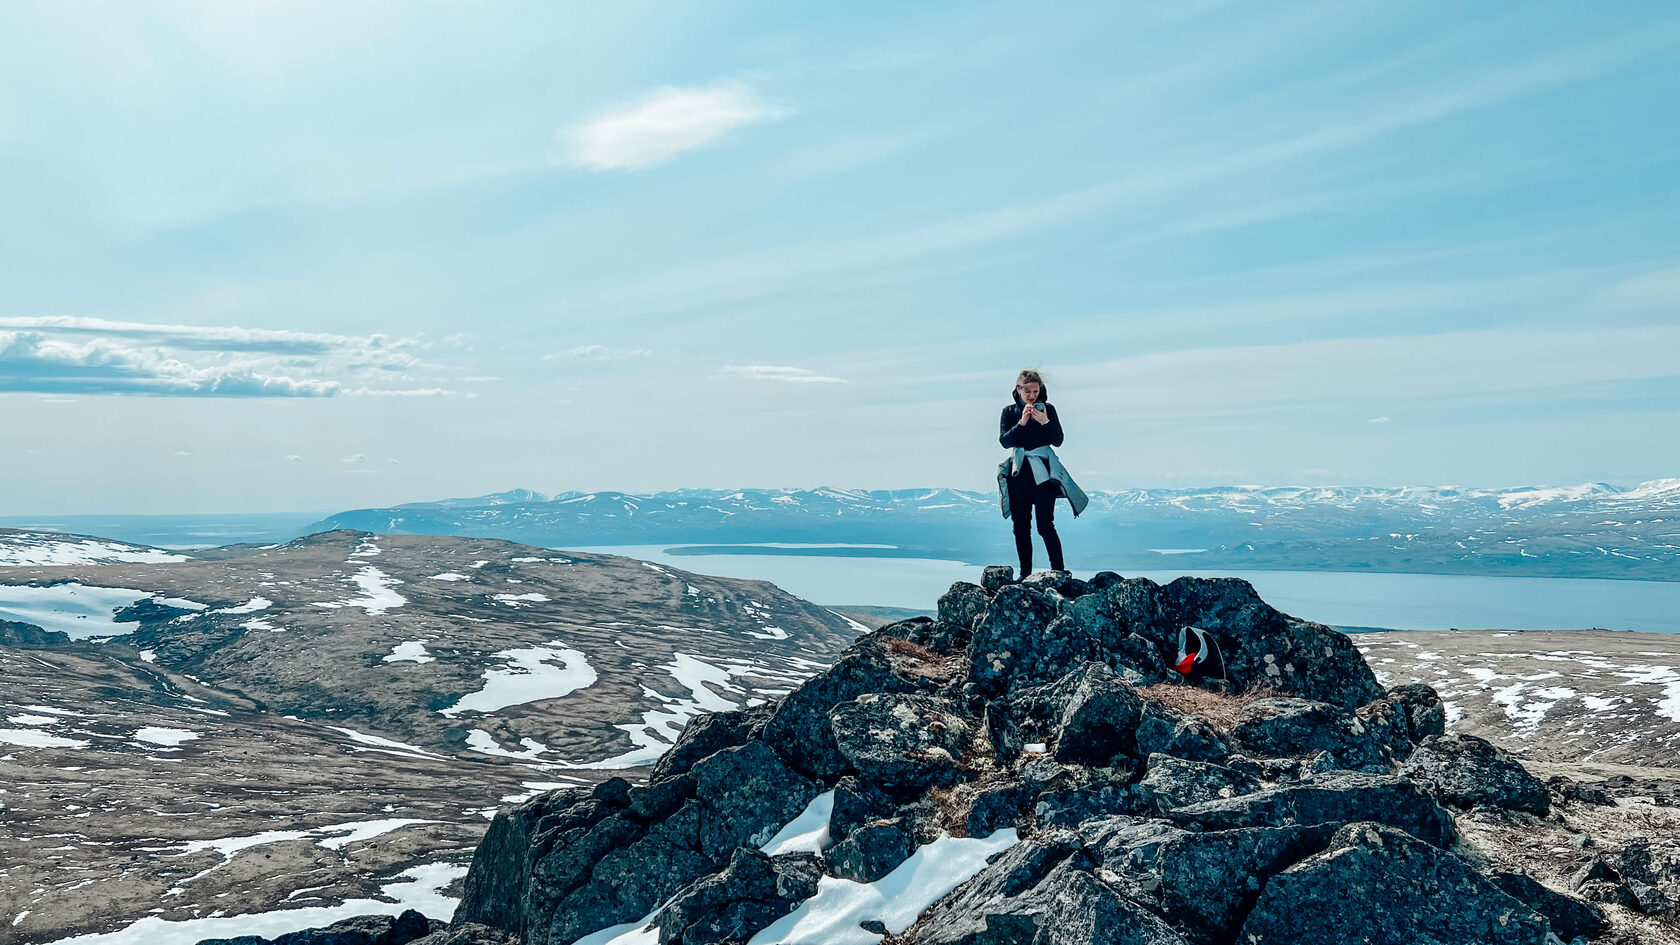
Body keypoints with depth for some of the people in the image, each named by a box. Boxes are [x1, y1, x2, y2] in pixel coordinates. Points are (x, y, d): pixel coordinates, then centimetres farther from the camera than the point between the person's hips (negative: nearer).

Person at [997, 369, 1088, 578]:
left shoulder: (1048, 409, 3)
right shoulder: (1009, 412, 6)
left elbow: (1058, 440, -1)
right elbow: (1004, 441, -5)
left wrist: (1045, 422, -17)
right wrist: (1021, 423, -17)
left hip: (1043, 473, -2)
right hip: (1018, 473, 2)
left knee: (1045, 525, -11)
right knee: (1021, 526, 4)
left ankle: (1058, 571, -5)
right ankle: (1025, 573, 11)